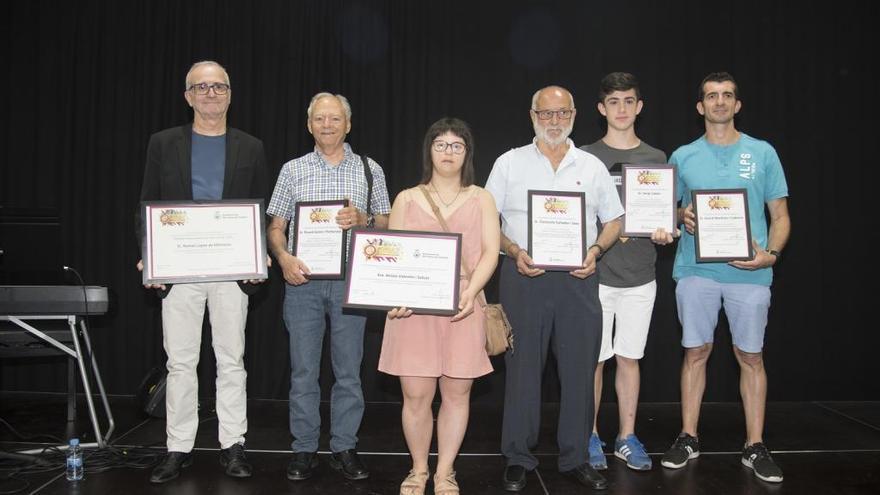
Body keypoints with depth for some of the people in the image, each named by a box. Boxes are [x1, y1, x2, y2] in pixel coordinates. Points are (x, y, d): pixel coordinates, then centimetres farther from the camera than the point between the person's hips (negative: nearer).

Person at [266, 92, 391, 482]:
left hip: (350, 280, 0)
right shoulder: (293, 169, 10)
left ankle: (344, 448, 16)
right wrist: (283, 257, -10)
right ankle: (304, 450, 16)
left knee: (348, 369, 5)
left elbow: (386, 223, 9)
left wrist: (362, 219, -12)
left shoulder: (370, 170, 9)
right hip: (302, 279, 0)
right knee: (303, 370, 4)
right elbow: (276, 225, 9)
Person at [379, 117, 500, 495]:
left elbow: (490, 252, -1)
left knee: (456, 393, 5)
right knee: (416, 395, 1)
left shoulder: (481, 199, 10)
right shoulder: (407, 199, 11)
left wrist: (470, 292, -17)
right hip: (414, 307, 0)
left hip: (462, 308, 0)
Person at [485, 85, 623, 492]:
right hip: (523, 276, -1)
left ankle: (575, 457, 19)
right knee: (522, 368, 3)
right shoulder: (509, 163, 6)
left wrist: (595, 250, -6)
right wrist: (514, 252, -11)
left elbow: (613, 221, 13)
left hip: (578, 279, 2)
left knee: (579, 369, 5)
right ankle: (518, 458, 16)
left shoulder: (592, 166, 10)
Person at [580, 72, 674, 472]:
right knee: (594, 358, 2)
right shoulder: (585, 157, 2)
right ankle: (589, 436, 17)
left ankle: (627, 437, 22)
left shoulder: (656, 159, 10)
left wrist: (664, 233, -10)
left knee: (629, 357, 10)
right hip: (597, 273, -2)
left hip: (640, 276, 2)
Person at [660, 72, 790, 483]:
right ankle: (688, 438, 18)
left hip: (749, 272, 0)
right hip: (695, 270, 1)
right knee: (695, 352, 7)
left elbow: (780, 215, 6)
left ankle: (755, 446, 15)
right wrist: (681, 216, -8)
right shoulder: (683, 156, 8)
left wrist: (771, 254, -11)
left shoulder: (762, 153, 6)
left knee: (750, 356, 4)